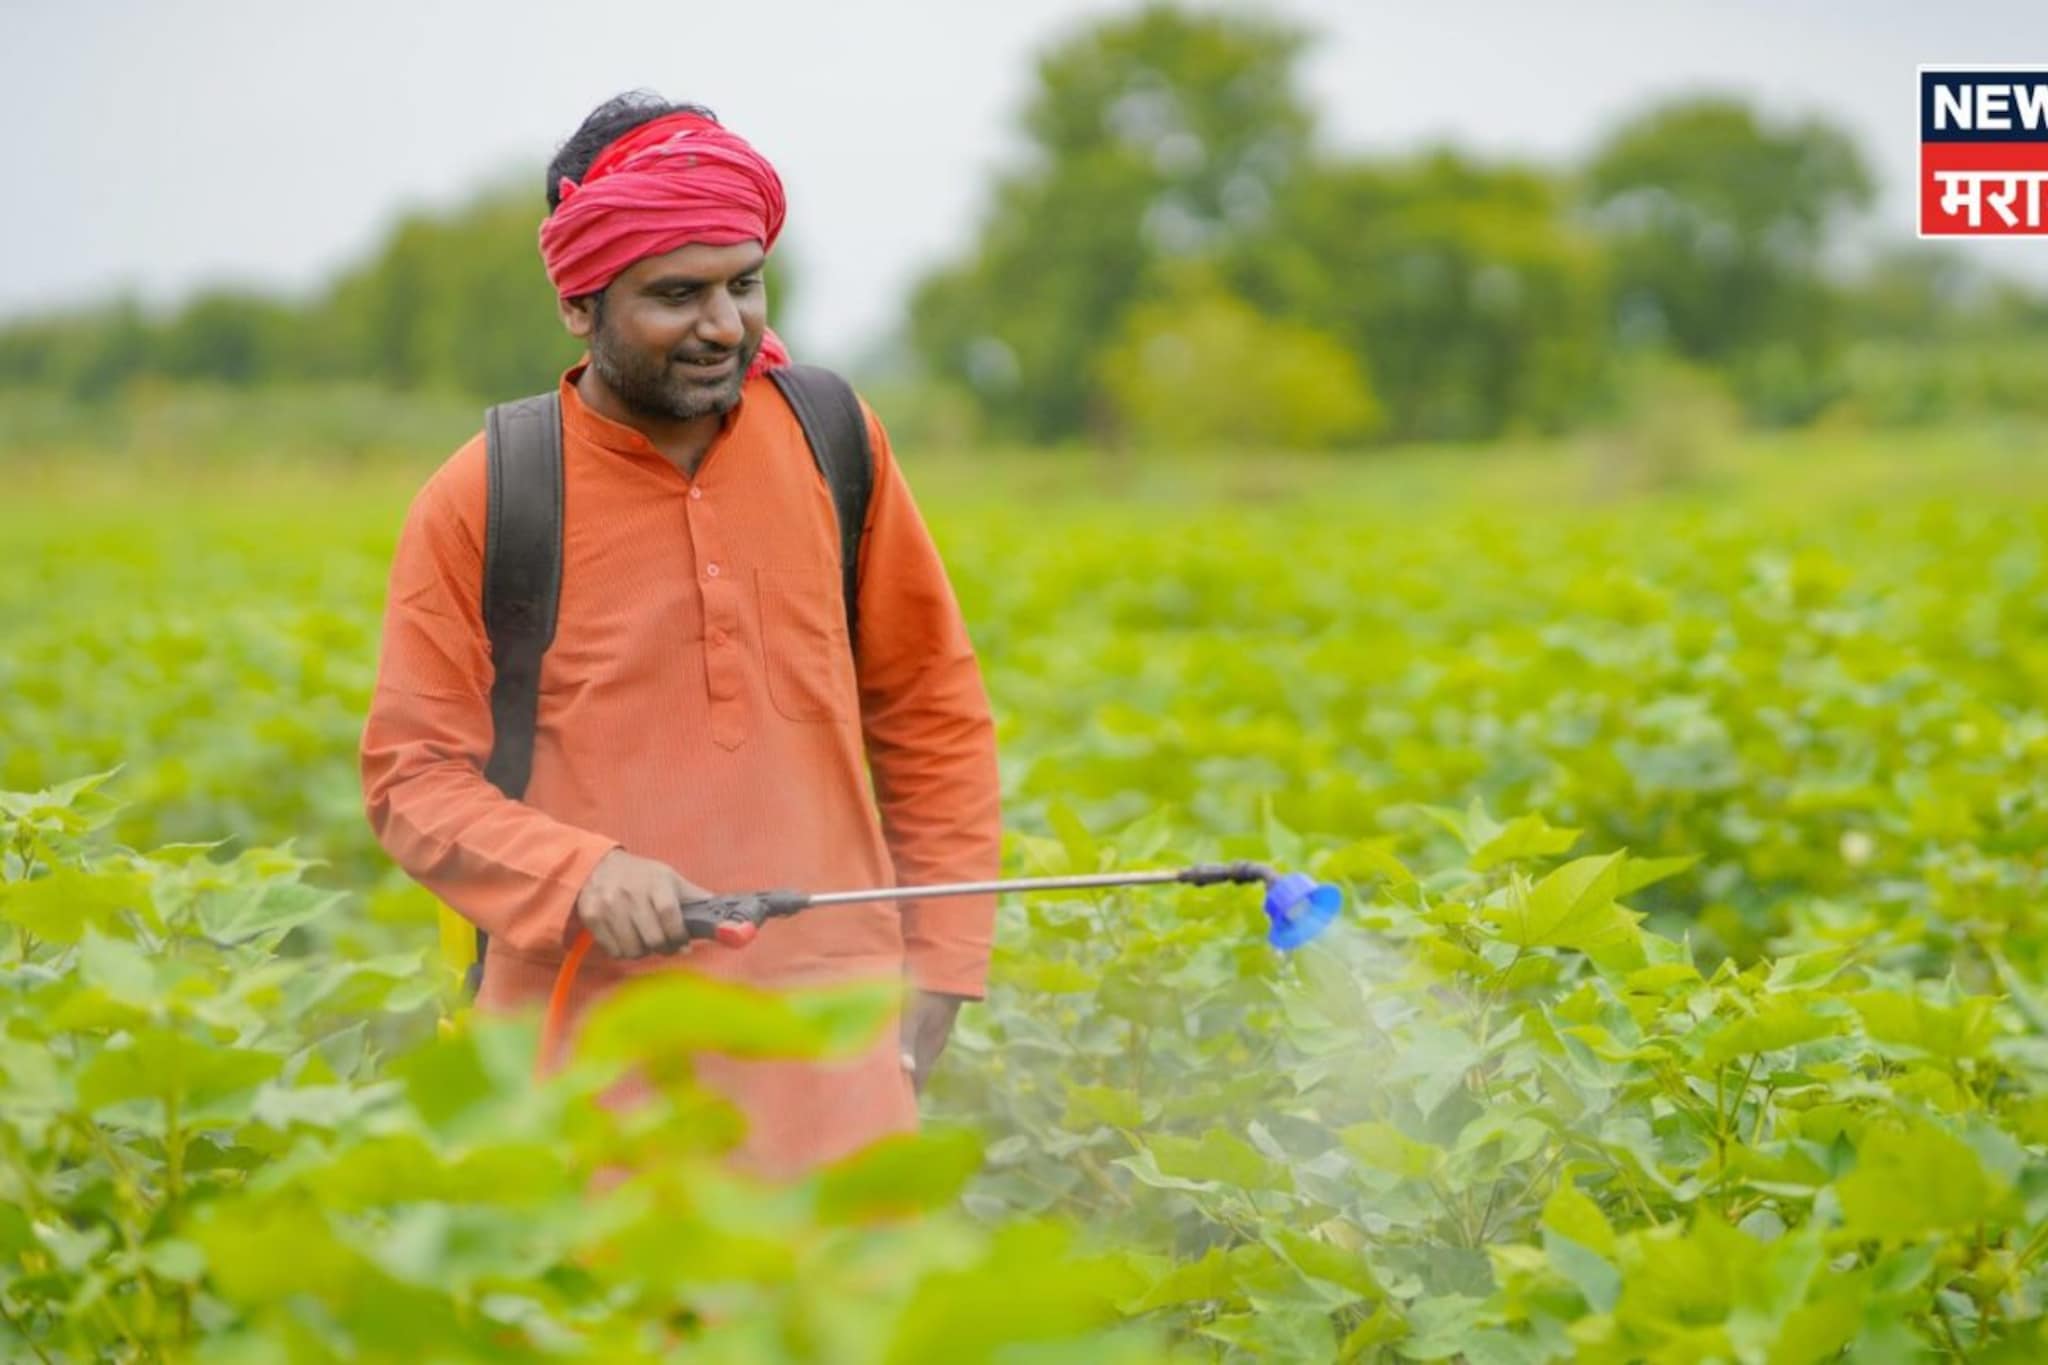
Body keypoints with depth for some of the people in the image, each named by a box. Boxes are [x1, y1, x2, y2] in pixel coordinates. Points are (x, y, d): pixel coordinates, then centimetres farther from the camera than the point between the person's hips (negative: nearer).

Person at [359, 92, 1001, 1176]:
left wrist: (939, 958, 9)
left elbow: (932, 709, 14)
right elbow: (412, 778, 1)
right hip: (591, 1040, -1)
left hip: (829, 1040, 2)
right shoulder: (479, 504, -3)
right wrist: (580, 873, -16)